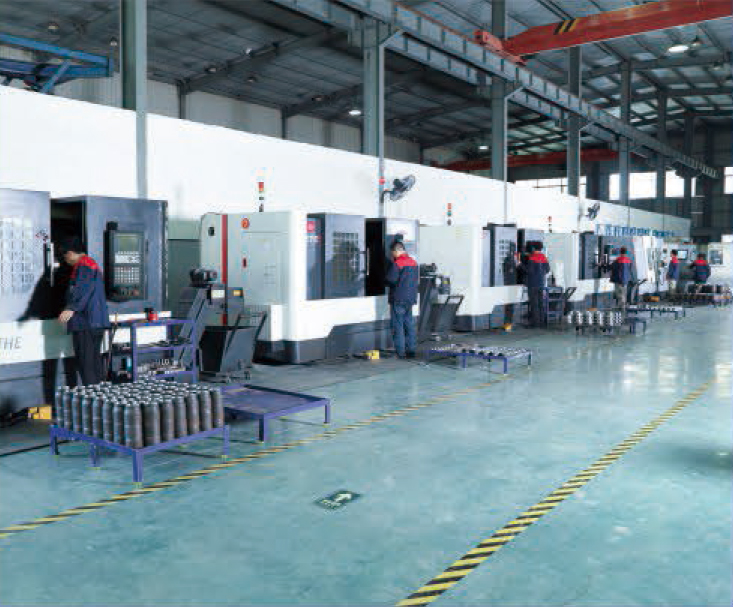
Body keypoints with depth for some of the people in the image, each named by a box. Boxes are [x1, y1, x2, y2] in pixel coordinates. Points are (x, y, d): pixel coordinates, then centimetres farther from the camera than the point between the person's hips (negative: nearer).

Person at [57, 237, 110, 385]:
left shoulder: (83, 265, -10)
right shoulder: (92, 264, 23)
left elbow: (83, 290, -26)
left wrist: (71, 308, -36)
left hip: (86, 323, -11)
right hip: (98, 322, 11)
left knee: (85, 363, -10)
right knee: (95, 358, 15)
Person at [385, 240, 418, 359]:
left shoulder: (397, 263, -14)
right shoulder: (413, 262, 9)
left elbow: (390, 280, -16)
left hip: (398, 300, -7)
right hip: (410, 298, 7)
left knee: (398, 326, -1)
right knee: (409, 324, 13)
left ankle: (401, 352, 0)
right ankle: (411, 350, 14)